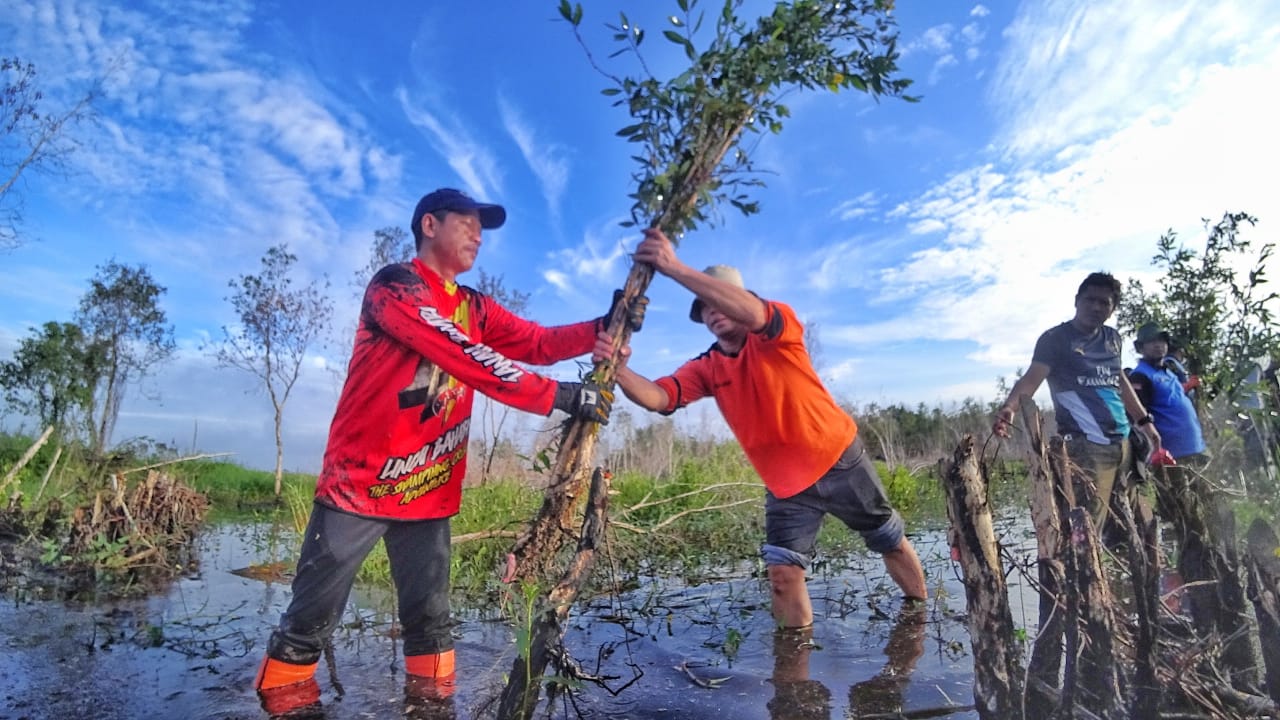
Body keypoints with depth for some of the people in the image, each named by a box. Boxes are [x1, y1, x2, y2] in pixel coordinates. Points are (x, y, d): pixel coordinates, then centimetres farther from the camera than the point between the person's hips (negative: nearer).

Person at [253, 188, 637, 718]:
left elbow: (537, 342, 3)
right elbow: (470, 360, -25)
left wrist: (600, 330, -13)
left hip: (429, 492, 6)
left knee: (430, 619, 14)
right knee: (311, 620, 9)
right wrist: (561, 396, -26)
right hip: (360, 484, -6)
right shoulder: (393, 286, -13)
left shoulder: (474, 307, 11)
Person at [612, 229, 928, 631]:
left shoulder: (778, 332, -14)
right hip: (786, 483, 3)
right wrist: (620, 372, -41)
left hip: (839, 459, -2)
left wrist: (676, 269, -46)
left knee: (890, 542, 16)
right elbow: (659, 398, -19)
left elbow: (751, 312, -39)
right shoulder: (705, 369, -2)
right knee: (782, 573, -5)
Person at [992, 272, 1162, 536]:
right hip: (1086, 447, -8)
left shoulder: (1112, 338, 15)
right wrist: (1009, 407, -38)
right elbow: (1031, 378, -20)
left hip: (1122, 443, 8)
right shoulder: (1055, 339, -7)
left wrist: (1144, 420, 30)